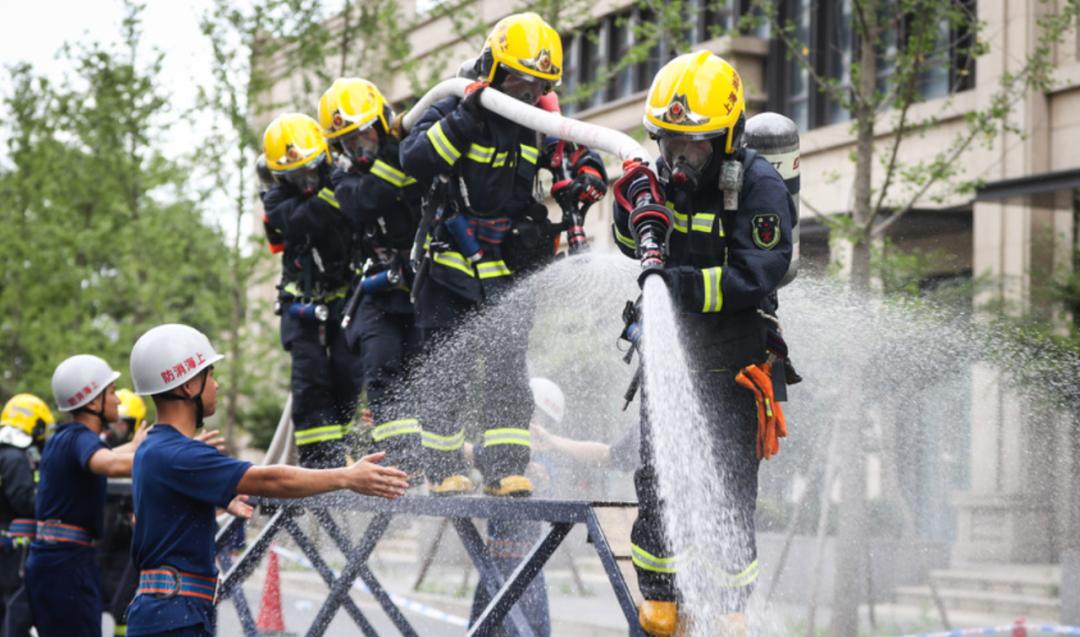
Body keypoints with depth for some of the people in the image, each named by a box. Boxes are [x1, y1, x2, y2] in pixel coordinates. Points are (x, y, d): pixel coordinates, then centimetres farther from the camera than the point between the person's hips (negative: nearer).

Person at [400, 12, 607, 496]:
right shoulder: (451, 113, -6)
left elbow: (585, 151, 19)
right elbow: (413, 159, -22)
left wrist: (587, 175, -4)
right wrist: (465, 119, -29)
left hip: (509, 276, 3)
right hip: (449, 273, -2)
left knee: (507, 373, -4)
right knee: (445, 373, 0)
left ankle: (507, 470, -1)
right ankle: (443, 471, 8)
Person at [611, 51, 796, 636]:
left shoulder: (759, 187, -14)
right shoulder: (668, 176, 3)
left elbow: (755, 276, -23)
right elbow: (634, 249, 18)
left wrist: (680, 284, -32)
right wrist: (637, 213, -4)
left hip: (733, 358, -4)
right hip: (668, 347, 4)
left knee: (731, 484, 3)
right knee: (657, 475, 1)